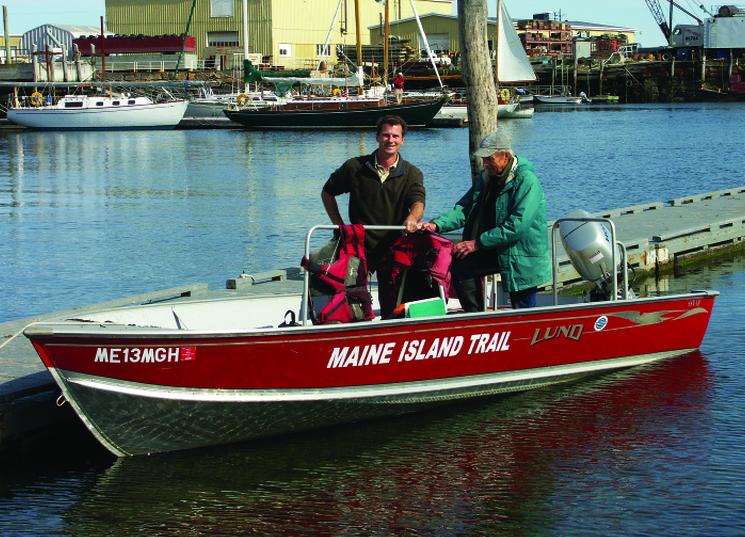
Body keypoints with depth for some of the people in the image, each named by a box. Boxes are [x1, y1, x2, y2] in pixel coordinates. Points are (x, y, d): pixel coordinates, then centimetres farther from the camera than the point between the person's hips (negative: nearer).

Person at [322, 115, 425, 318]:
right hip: (359, 246, 0)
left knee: (392, 306, 5)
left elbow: (418, 203, -16)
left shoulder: (412, 174, 1)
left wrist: (412, 218, -40)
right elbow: (327, 192, 14)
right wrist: (339, 225, 5)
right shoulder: (355, 167, 1)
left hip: (394, 249, 0)